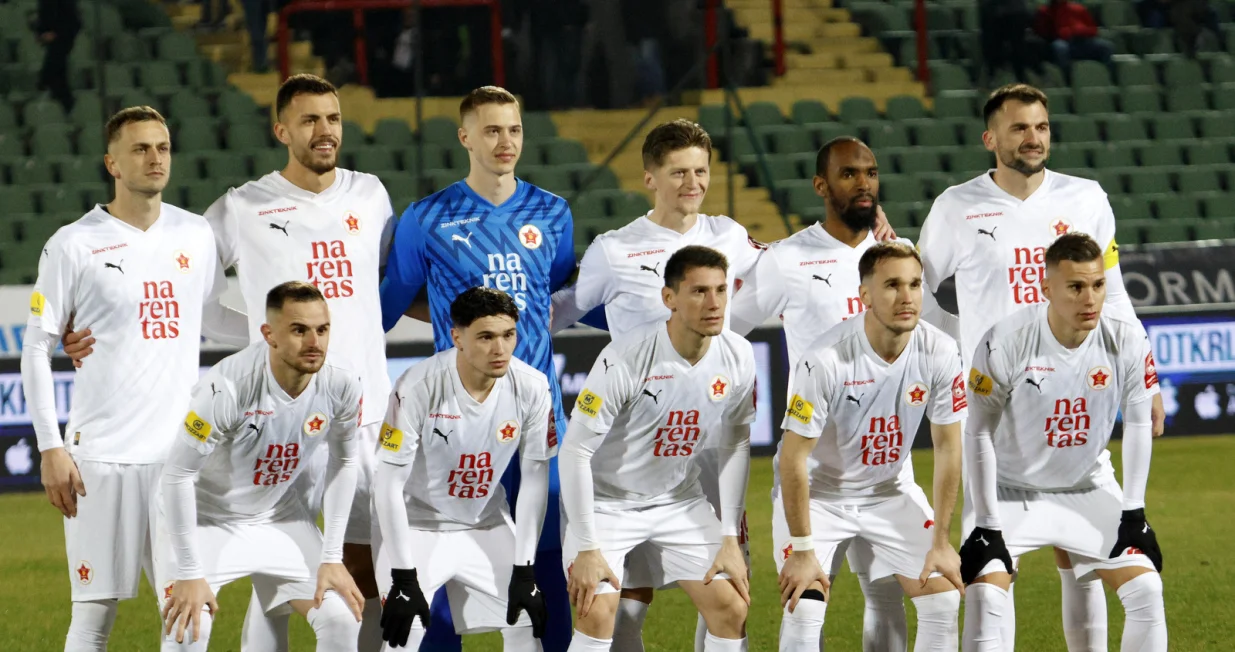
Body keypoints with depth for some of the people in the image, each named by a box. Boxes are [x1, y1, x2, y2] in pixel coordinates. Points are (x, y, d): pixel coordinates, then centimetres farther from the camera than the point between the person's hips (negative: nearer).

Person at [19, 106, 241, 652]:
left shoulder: (195, 235, 9)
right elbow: (36, 349, -1)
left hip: (179, 452, 4)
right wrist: (51, 448, -7)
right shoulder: (74, 246, -3)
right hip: (102, 457, -4)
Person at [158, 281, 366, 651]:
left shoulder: (341, 388, -18)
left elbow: (343, 463, 1)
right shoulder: (227, 387, -33)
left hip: (281, 518, 5)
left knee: (342, 619, -7)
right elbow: (177, 475, -24)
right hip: (206, 519, -5)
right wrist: (190, 575, -21)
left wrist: (332, 558, -1)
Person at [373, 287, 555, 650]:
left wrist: (524, 570, -7)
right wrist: (403, 579, -20)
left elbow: (534, 479, -6)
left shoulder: (531, 388, -15)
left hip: (487, 526, 4)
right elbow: (389, 485, -20)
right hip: (420, 526, -4)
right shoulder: (418, 388, -25)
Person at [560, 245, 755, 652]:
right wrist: (587, 549, -23)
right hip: (609, 500, -5)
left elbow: (736, 445, 3)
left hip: (680, 501, 5)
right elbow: (575, 450, -22)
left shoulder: (737, 358, -11)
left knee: (732, 607, -4)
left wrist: (730, 538, -1)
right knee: (597, 614, -20)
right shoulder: (625, 359, -27)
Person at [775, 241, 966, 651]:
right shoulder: (826, 360, -30)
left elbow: (948, 448, -6)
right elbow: (793, 458, -22)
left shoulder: (940, 353, -18)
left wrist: (940, 542, -6)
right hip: (818, 491, -4)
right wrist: (802, 551, -19)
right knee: (804, 611, -17)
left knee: (944, 600, -5)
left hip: (888, 490, 4)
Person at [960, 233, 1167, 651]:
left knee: (1146, 591, -7)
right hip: (1013, 490, -3)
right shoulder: (1005, 342, -24)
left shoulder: (1127, 342, -17)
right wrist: (987, 524, -13)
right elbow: (979, 433, -14)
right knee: (984, 600, -18)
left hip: (1089, 491, 3)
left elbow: (1137, 424, -1)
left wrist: (1133, 511, -3)